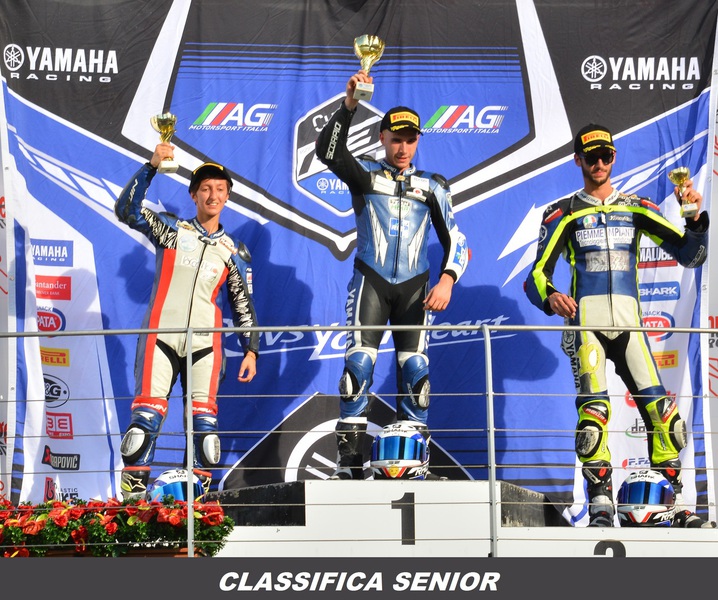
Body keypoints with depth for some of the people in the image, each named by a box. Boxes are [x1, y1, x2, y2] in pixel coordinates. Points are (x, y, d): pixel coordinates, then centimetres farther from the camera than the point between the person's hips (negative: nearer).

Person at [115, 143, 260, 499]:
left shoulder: (233, 253, 15)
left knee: (203, 421, -5)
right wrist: (152, 166, -12)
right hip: (161, 336, -2)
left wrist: (251, 350, 9)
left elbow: (243, 305, 18)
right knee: (147, 415, -13)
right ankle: (132, 493, -10)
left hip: (204, 343, 2)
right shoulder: (171, 230, 8)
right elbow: (126, 210, -4)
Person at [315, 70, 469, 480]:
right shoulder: (365, 174, 6)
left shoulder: (432, 186, 11)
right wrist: (349, 105, -27)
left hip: (415, 287, 2)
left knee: (416, 367, -4)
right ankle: (350, 460, -14)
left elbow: (455, 239, 7)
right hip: (371, 282, -2)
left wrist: (447, 280, -11)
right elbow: (328, 151, -14)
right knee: (359, 362, -13)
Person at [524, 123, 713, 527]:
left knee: (661, 410, -9)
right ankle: (600, 506, -14)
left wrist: (696, 218, -10)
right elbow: (537, 276, 1)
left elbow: (691, 255, 10)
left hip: (630, 322, 2)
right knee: (594, 409, -19)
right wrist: (550, 297, -22)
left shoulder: (637, 209, 14)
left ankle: (678, 505, -2)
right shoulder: (564, 215, 8)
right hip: (586, 321, -2)